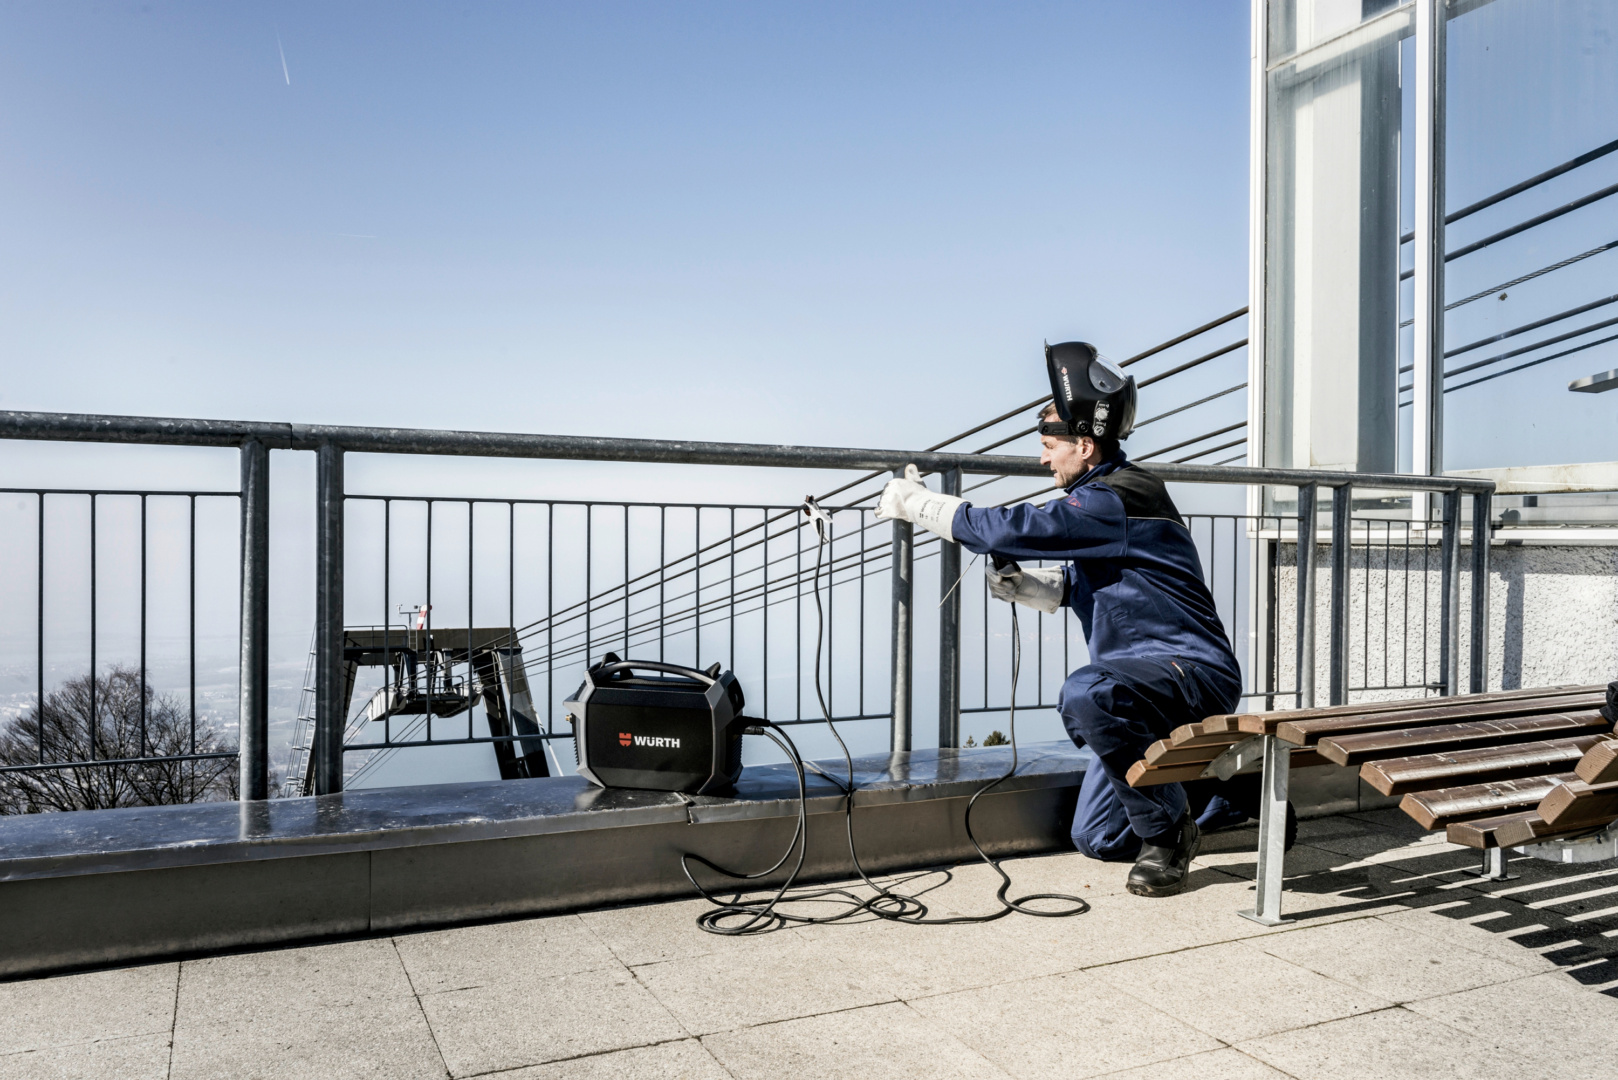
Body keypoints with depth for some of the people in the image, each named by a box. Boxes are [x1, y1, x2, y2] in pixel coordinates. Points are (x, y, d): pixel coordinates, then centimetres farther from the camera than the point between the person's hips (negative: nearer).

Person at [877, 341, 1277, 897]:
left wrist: (917, 502, -14)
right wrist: (1024, 585, 0)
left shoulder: (1113, 501, -21)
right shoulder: (1106, 498, 12)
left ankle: (1166, 833, -16)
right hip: (1148, 680, 10)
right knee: (1095, 839, 11)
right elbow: (1078, 583, 20)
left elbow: (1012, 528, -25)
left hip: (1194, 674, -10)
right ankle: (1239, 797, 26)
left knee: (1085, 695, -41)